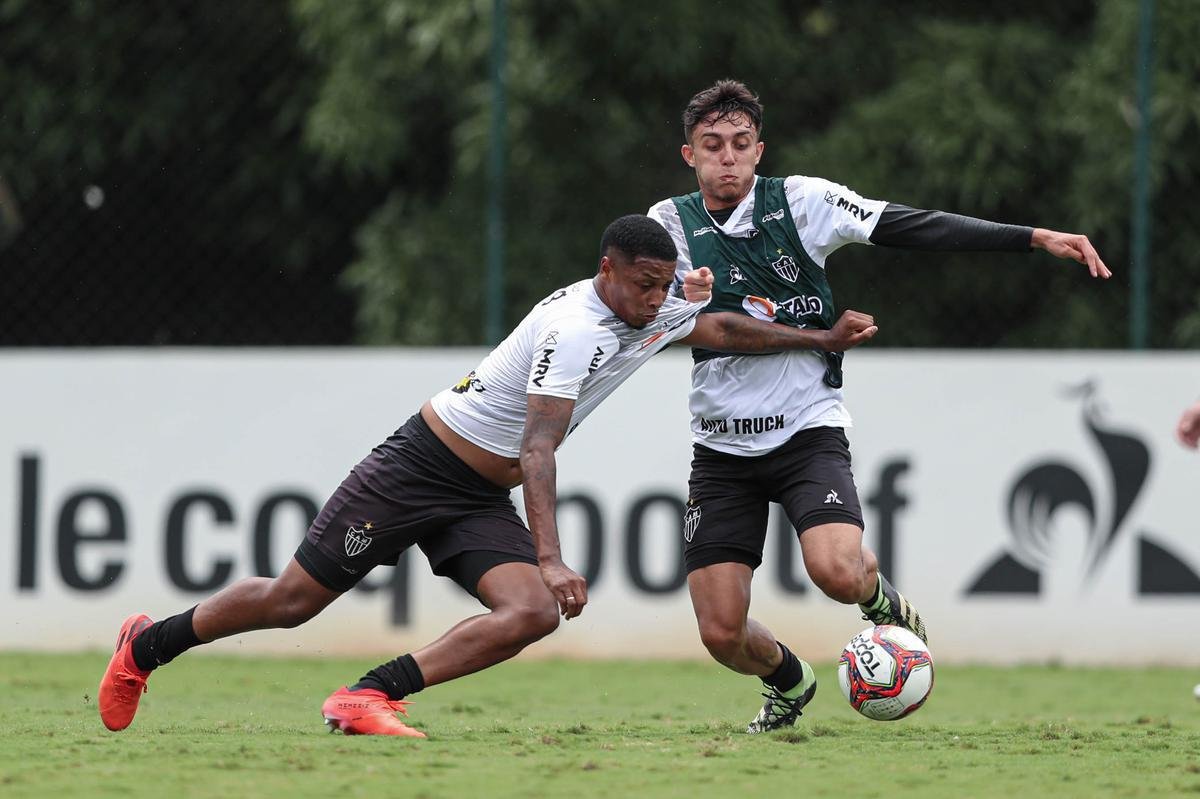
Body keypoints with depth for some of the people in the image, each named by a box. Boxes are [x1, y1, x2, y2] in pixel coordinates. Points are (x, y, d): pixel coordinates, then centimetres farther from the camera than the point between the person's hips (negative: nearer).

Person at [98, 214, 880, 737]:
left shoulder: (657, 313, -1)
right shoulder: (576, 328, -26)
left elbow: (722, 328, 19)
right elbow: (537, 449, -32)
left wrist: (821, 338, 15)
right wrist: (550, 559, -38)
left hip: (482, 501, 8)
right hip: (418, 470, -8)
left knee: (533, 615, -17)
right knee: (293, 600, -2)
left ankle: (368, 698, -18)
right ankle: (147, 646, 20)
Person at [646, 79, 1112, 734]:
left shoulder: (800, 200, -4)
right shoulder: (672, 223, 1)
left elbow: (918, 228, -9)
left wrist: (1036, 238, -18)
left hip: (807, 429, -2)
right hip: (721, 449, 2)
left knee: (836, 570, -28)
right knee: (722, 634, -5)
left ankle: (884, 602, 10)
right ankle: (789, 685, 31)